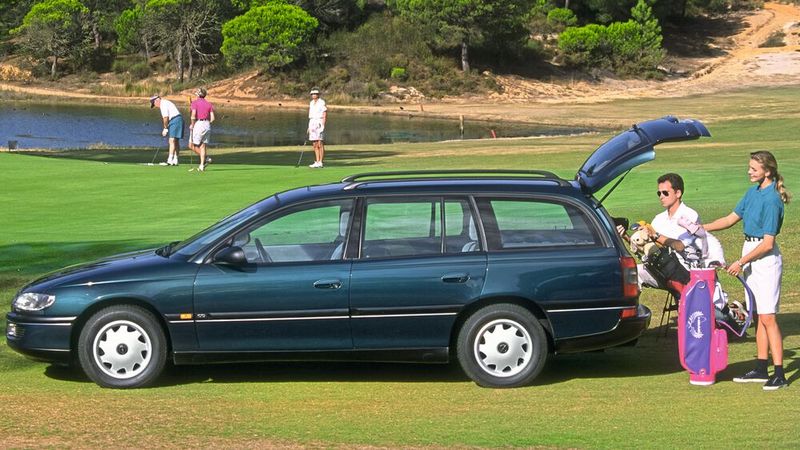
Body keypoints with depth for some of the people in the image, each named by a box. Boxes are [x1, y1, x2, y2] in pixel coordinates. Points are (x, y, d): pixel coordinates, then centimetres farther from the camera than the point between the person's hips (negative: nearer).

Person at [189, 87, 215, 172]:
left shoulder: (195, 102, -5)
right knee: (202, 146, 10)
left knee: (193, 146, 9)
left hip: (198, 124, -5)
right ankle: (202, 165, 5)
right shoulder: (209, 104, 8)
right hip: (207, 125, 5)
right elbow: (212, 118, 2)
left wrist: (192, 125, -5)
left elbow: (193, 115, -18)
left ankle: (206, 158, 0)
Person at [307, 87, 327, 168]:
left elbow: (325, 116, -10)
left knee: (320, 144, -7)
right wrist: (309, 127, 15)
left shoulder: (322, 103, -7)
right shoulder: (311, 103, 14)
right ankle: (317, 162, 8)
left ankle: (320, 163, -6)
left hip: (319, 124, -7)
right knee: (315, 145, 6)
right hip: (312, 124, 7)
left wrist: (323, 125, -18)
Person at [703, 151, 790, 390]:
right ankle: (761, 369, 19)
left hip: (765, 258, -9)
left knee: (768, 317, -10)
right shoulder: (753, 192, 10)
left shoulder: (771, 200, -18)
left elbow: (768, 244, -19)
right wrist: (700, 228, 9)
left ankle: (779, 375, -10)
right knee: (759, 316, 13)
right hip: (750, 255, 9)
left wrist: (740, 262, -15)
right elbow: (731, 219, 18)